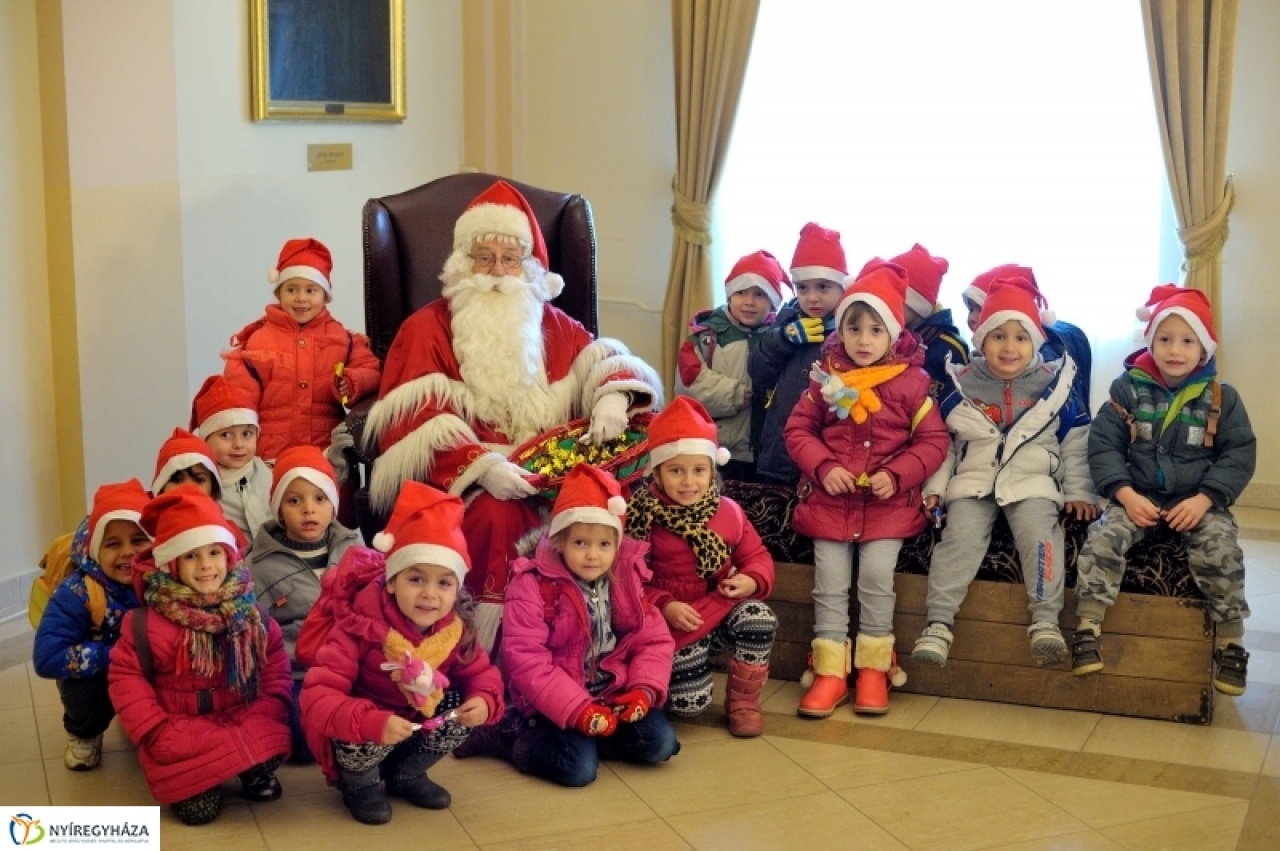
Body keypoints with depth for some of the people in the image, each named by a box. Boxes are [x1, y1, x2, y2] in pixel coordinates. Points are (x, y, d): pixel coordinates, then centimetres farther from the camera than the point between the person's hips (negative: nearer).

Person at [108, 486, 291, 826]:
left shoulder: (249, 613, 0)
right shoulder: (147, 621, -8)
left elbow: (275, 662, 7)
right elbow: (125, 675, -5)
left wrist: (269, 711, -8)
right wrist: (154, 729, -14)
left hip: (242, 719, 3)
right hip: (180, 729, -3)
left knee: (270, 734, -29)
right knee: (199, 808, -23)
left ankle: (254, 771, 6)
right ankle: (194, 785, 14)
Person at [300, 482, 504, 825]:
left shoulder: (456, 629, -16)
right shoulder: (360, 626, -32)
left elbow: (480, 672, -1)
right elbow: (317, 696, -36)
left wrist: (484, 700, -27)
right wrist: (373, 722, -52)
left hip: (420, 719, 5)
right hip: (365, 720, -5)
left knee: (463, 713, -17)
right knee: (366, 737, -34)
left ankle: (407, 773, 10)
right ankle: (360, 783, 3)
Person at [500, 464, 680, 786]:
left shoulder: (627, 579, 1)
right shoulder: (533, 585, -15)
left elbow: (654, 640, 4)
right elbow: (525, 660, -19)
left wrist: (644, 689, -15)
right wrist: (577, 709, -25)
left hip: (613, 692, 5)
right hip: (556, 702, -5)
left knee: (660, 744, -12)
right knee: (579, 768, -24)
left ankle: (583, 738, 5)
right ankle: (518, 739, 0)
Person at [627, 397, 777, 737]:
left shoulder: (728, 511, -2)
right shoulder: (643, 519, -14)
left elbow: (757, 556, 6)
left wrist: (752, 580, -17)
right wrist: (664, 607, -28)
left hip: (724, 608, 3)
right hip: (675, 623, -3)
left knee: (759, 616, -28)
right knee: (689, 704, -11)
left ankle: (743, 702, -5)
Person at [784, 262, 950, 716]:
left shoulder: (911, 382, -2)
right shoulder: (826, 378, 3)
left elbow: (933, 441, -2)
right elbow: (798, 430, 4)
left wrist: (897, 475, -16)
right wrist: (824, 467, -12)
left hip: (888, 501, -2)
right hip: (830, 497, 2)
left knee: (877, 578, -12)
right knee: (830, 582, -3)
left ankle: (874, 669, 5)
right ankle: (830, 671, 5)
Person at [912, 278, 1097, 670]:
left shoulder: (1054, 385, 4)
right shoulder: (963, 386, 5)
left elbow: (1076, 442, 9)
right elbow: (942, 440, 11)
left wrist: (1079, 491, 3)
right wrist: (935, 486, 2)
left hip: (1033, 482, 0)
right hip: (973, 481, 0)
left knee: (1038, 532, -27)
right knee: (960, 536, -22)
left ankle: (1045, 620, -26)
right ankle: (938, 622, -24)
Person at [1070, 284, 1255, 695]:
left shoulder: (1221, 397, 0)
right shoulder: (1128, 389, -1)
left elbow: (1240, 453, 0)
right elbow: (1103, 444, -3)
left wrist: (1204, 499, -14)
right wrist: (1126, 495, -16)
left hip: (1198, 500, 0)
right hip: (1139, 496, 0)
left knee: (1221, 549, -26)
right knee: (1103, 538, -25)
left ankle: (1231, 643, -11)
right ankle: (1088, 629, -19)